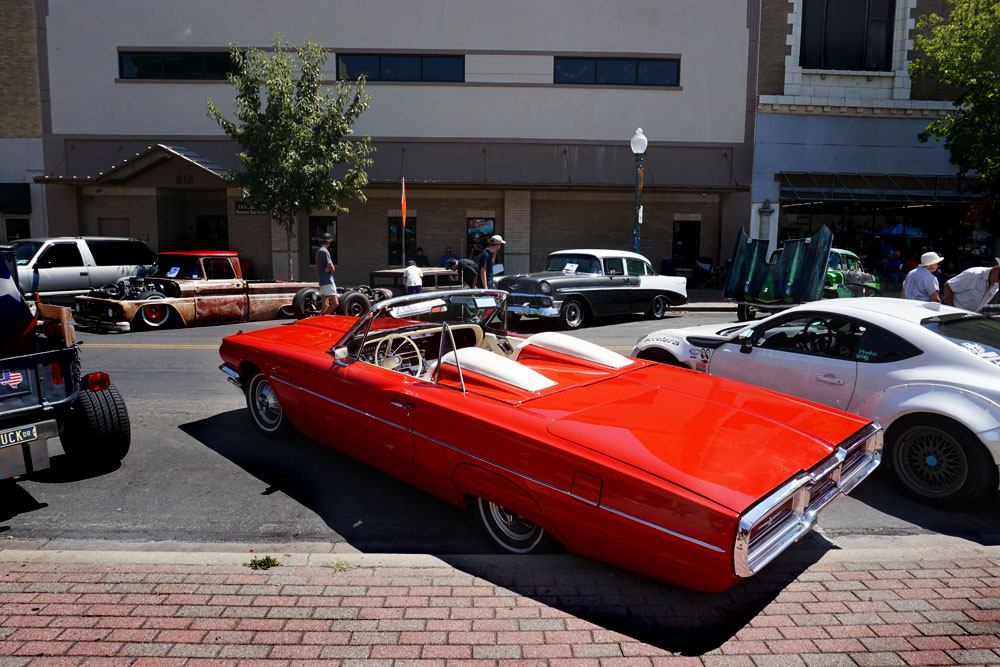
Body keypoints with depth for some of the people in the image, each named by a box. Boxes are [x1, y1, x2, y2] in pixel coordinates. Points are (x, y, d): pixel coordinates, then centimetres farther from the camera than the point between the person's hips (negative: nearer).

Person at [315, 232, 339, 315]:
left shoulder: (318, 251, 17)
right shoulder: (325, 251, -13)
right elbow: (333, 268, -16)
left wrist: (328, 268, -4)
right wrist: (330, 268, 4)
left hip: (322, 281, 10)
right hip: (328, 281, -10)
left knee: (325, 306, 11)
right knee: (335, 303, -12)